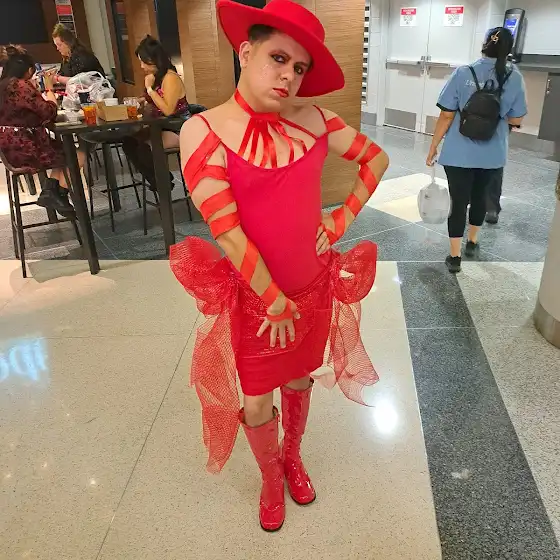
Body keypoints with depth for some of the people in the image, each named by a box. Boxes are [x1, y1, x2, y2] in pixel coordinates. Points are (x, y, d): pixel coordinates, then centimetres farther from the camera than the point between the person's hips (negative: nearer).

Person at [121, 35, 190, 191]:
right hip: (162, 126, 9)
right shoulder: (156, 77, 10)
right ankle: (157, 180, 1)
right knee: (129, 142, -9)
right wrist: (144, 102, 2)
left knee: (143, 146, -27)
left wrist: (149, 88, -21)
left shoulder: (170, 78, -17)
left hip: (179, 129, -9)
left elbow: (168, 110, -26)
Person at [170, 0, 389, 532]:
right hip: (252, 296, -3)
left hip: (314, 288, 3)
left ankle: (293, 456, 54)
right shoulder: (203, 131, -16)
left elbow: (376, 157, 9)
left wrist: (343, 218, -2)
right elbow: (227, 233, -20)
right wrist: (276, 303, -17)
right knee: (256, 407, 13)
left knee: (298, 383, 24)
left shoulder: (313, 120, -5)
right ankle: (271, 479, 46)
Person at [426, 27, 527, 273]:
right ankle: (472, 242, 39)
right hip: (493, 155, 3)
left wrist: (433, 147, -2)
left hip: (459, 154, -2)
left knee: (458, 201, 4)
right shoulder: (515, 78, -3)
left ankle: (455, 257, 7)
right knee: (480, 197, 22)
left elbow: (446, 116, -11)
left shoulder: (463, 73, -10)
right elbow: (516, 119, 4)